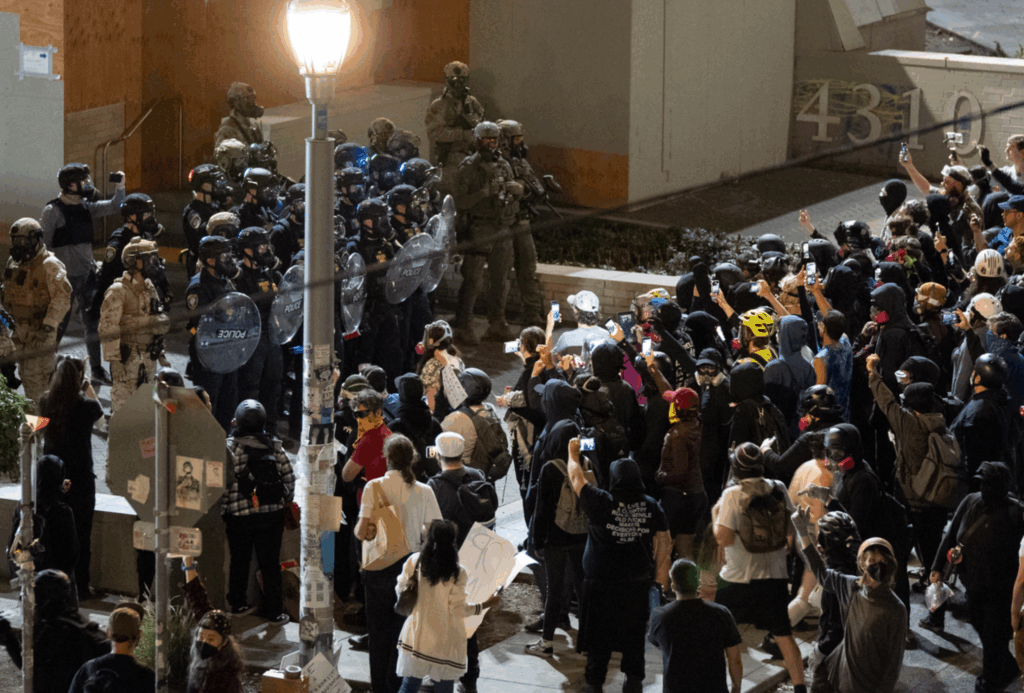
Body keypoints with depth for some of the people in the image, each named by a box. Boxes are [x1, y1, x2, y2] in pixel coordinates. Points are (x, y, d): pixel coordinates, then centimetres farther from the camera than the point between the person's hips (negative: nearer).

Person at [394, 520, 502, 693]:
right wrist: (487, 603, -4)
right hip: (444, 643, -3)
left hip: (415, 637, 3)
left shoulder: (414, 562, -8)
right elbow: (458, 609, -15)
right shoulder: (457, 573, -18)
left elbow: (400, 591, 3)